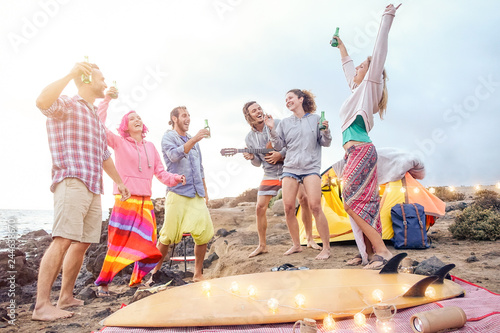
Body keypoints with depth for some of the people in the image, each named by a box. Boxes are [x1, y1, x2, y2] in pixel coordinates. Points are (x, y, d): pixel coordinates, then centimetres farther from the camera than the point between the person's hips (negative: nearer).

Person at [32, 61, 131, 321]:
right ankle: (41, 306, -13)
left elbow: (104, 155, 33)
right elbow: (42, 102, -23)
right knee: (63, 240, -16)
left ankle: (66, 298, 14)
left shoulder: (96, 117, 27)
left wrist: (119, 181, 33)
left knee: (83, 243, 6)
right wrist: (71, 74, -19)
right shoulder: (67, 105, 2)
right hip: (72, 182, -8)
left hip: (93, 188, 9)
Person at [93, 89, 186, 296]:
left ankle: (137, 281, 21)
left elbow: (160, 173, 14)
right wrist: (106, 100, -15)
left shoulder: (150, 146, 15)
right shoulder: (119, 143, 3)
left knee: (147, 247, 6)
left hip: (146, 203, 5)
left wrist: (175, 179, -4)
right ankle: (103, 283, 11)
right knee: (118, 244, -4)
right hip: (125, 200, -4)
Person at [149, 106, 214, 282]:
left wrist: (205, 190, 20)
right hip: (177, 193, -5)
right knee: (168, 236, -4)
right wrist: (194, 139, -28)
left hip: (196, 195, 6)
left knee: (205, 233, -1)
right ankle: (155, 273, 14)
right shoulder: (168, 137, 3)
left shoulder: (193, 140, 22)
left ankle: (198, 274, 12)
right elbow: (174, 155, -18)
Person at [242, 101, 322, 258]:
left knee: (304, 199, -15)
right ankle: (262, 245, 12)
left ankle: (310, 239, 3)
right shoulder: (249, 138, 3)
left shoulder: (277, 124, -6)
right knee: (260, 208, -4)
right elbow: (258, 163, 9)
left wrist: (281, 154, -20)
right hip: (270, 174, 2)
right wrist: (252, 158, -13)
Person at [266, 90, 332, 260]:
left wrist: (325, 131, -12)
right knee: (288, 207, -4)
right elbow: (278, 146, 7)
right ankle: (296, 245, 13)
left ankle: (326, 248, -2)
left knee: (315, 206, -13)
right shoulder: (285, 123, 12)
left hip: (311, 167, -3)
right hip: (290, 168, 3)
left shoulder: (315, 119, 7)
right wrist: (272, 129, -5)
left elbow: (325, 143, 7)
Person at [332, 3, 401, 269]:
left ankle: (382, 251, -16)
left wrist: (387, 17, -3)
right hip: (356, 153, 9)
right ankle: (369, 252, 7)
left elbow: (379, 52, -5)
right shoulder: (358, 90, 23)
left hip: (360, 150, -9)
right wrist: (341, 46, 49)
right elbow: (348, 68, 39)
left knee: (353, 203, -16)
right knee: (362, 203, 5)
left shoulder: (369, 86, 2)